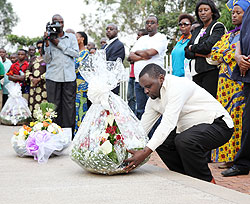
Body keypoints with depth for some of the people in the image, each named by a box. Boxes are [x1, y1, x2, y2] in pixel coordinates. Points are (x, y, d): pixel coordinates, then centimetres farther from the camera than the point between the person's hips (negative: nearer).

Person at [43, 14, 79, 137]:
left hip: (69, 77, 0)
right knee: (53, 105, -2)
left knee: (69, 105, -1)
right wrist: (47, 44, -8)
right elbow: (46, 60, 4)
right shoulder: (48, 38, 9)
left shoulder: (71, 37, 12)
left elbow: (76, 53, -2)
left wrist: (59, 44, -5)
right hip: (53, 77, 0)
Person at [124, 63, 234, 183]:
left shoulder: (177, 86, -23)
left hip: (218, 125, -9)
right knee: (160, 143, -6)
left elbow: (168, 123, -32)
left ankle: (208, 183, -13)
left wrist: (146, 152, -38)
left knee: (184, 141, -33)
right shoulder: (153, 99, 6)